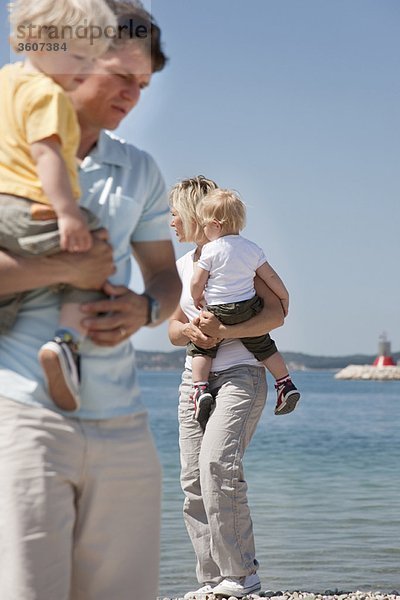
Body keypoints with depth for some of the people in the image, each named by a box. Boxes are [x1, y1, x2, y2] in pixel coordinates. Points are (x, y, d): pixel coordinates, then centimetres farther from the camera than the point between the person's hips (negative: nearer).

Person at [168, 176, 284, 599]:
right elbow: (173, 330, 15)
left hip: (240, 373, -7)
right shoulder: (181, 267, 17)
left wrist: (224, 331, -22)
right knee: (193, 479, 0)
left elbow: (276, 314, -11)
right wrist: (189, 329, -9)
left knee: (217, 462, -23)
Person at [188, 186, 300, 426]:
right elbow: (271, 276, 7)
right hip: (248, 310, 4)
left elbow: (196, 283, -8)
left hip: (218, 312, -4)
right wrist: (284, 297, 21)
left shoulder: (210, 251, -8)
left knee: (200, 346, 10)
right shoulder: (253, 249, 5)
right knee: (264, 346, 16)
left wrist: (198, 299, 12)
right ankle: (286, 384, 17)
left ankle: (201, 389, -3)